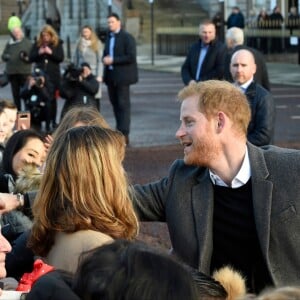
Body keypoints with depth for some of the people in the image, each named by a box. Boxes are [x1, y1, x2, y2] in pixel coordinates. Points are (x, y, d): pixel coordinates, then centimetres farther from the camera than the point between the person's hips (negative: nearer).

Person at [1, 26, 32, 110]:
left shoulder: (28, 43, 4)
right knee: (15, 94, 6)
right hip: (12, 72, 3)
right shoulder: (9, 43, 11)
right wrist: (7, 57, -8)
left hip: (24, 72, -3)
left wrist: (27, 58, -17)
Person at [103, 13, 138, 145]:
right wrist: (105, 59, 2)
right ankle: (119, 132, 17)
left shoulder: (127, 38, -7)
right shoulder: (109, 38, 16)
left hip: (122, 76, -7)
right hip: (111, 76, 7)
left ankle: (124, 134, -10)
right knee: (115, 104, 10)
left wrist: (113, 60, -18)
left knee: (123, 104, -8)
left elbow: (131, 57, -15)